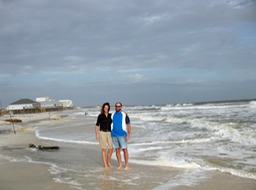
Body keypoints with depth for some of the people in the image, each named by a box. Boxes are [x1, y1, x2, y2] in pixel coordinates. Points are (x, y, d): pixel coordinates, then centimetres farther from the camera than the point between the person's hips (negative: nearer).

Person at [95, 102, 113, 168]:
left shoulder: (110, 115, 7)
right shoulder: (100, 116, -4)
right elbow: (97, 125, -1)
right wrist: (96, 134, -6)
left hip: (109, 133, 4)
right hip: (102, 133, -4)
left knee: (111, 149, 2)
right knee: (104, 149, -2)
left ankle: (108, 162, 21)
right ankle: (105, 164, 7)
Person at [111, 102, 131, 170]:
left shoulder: (124, 115, -3)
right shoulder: (112, 115, 8)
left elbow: (128, 125, -6)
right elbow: (110, 125, 15)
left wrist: (128, 134, -15)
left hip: (122, 135, -3)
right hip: (114, 135, 4)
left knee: (124, 149, -4)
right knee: (117, 150, 6)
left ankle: (127, 165, 4)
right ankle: (120, 165, 15)